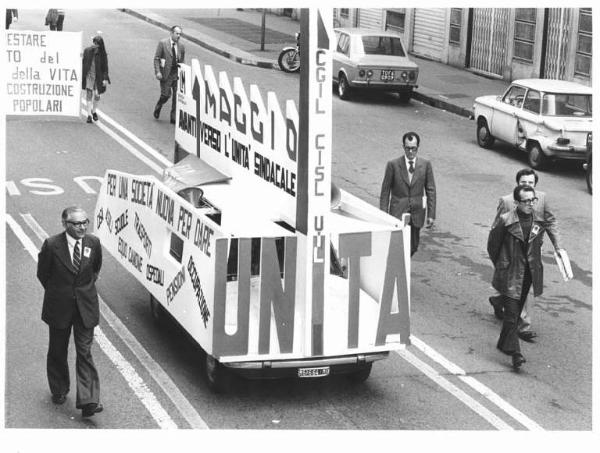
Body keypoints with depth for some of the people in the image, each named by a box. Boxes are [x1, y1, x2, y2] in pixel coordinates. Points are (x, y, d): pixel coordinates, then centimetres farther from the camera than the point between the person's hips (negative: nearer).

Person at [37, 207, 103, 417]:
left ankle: (88, 402, -10)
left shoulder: (93, 242, -6)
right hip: (59, 308, -1)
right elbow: (42, 274, 1)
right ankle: (59, 391, 36)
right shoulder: (52, 245, -14)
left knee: (85, 353, -4)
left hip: (86, 307, 1)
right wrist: (56, 294, 8)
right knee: (58, 352, 15)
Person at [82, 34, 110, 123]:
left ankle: (94, 111, 33)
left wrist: (105, 78, -7)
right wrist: (82, 75, 6)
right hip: (89, 75, 0)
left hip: (98, 77, 0)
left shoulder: (102, 53, -3)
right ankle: (89, 115, -4)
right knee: (88, 95, -7)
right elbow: (83, 63, 7)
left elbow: (105, 66, -1)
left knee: (97, 95, 6)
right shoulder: (87, 51, 0)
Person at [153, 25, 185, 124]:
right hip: (166, 73, -4)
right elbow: (156, 58, -5)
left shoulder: (181, 46, 8)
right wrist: (158, 72, -13)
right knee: (166, 95, -5)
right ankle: (158, 108, 27)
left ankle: (174, 118, 5)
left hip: (177, 73, 4)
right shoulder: (162, 43, -4)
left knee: (177, 95, -3)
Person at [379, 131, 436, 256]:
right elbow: (385, 191, -1)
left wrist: (431, 214, -1)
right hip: (398, 213, -2)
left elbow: (431, 191, 3)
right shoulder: (393, 165, -5)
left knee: (413, 247, 11)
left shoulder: (425, 165, 0)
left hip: (416, 213, 3)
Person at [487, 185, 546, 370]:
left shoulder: (538, 221, 1)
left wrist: (534, 265, 16)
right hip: (510, 276, -5)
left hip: (528, 274, 5)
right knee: (512, 314, -8)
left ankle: (504, 343, 36)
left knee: (516, 312, 17)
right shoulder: (505, 221, -15)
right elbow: (492, 245, -3)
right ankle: (515, 354, -8)